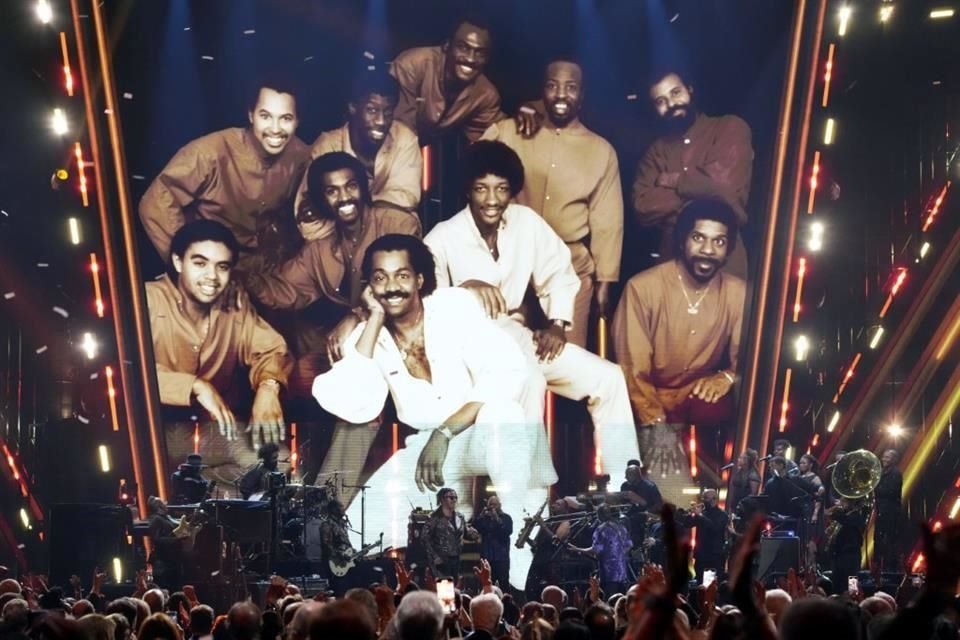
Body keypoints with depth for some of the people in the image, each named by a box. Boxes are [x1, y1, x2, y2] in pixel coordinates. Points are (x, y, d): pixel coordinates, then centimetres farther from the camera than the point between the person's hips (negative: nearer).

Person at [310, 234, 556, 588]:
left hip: (496, 432, -3)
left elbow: (507, 372, -22)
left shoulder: (454, 306, -9)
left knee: (500, 415, -40)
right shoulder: (367, 336, -2)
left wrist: (445, 432, -29)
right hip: (427, 446, 4)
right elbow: (353, 407, -22)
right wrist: (375, 320, -18)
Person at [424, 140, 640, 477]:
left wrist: (557, 322, -2)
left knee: (607, 378, -2)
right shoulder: (442, 239, -14)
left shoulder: (527, 222, -1)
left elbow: (559, 273, 11)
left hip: (518, 334, 6)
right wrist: (464, 288, -42)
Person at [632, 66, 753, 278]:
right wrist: (696, 191, -11)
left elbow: (723, 184, -15)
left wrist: (670, 181, -1)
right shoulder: (656, 151, 10)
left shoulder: (730, 128, 0)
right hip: (671, 259, 3)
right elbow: (643, 208, -2)